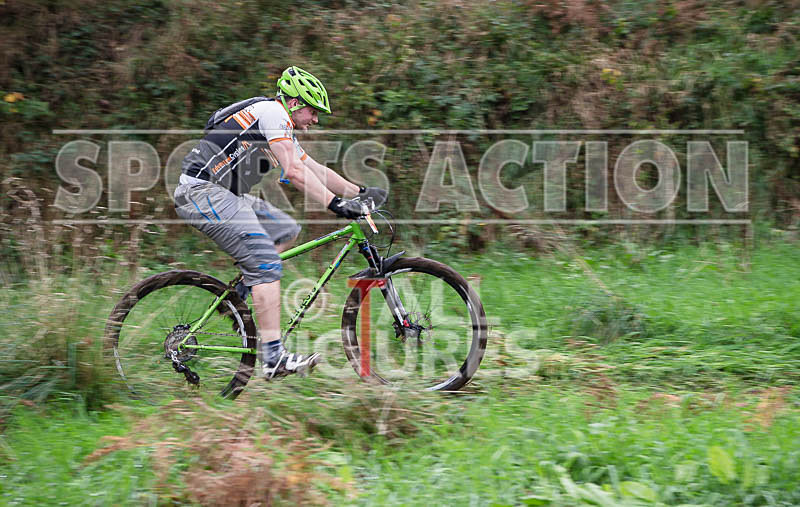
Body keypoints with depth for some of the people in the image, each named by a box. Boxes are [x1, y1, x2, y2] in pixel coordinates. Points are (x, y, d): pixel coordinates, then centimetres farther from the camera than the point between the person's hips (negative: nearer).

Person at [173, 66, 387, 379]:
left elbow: (316, 169, 22)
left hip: (223, 194, 11)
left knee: (286, 231, 13)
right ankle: (274, 359, -21)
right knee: (266, 264, -17)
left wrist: (360, 193, 15)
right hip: (202, 192, -11)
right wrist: (337, 204, -28)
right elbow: (294, 171, -22)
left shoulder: (284, 130, 20)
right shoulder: (273, 112, -11)